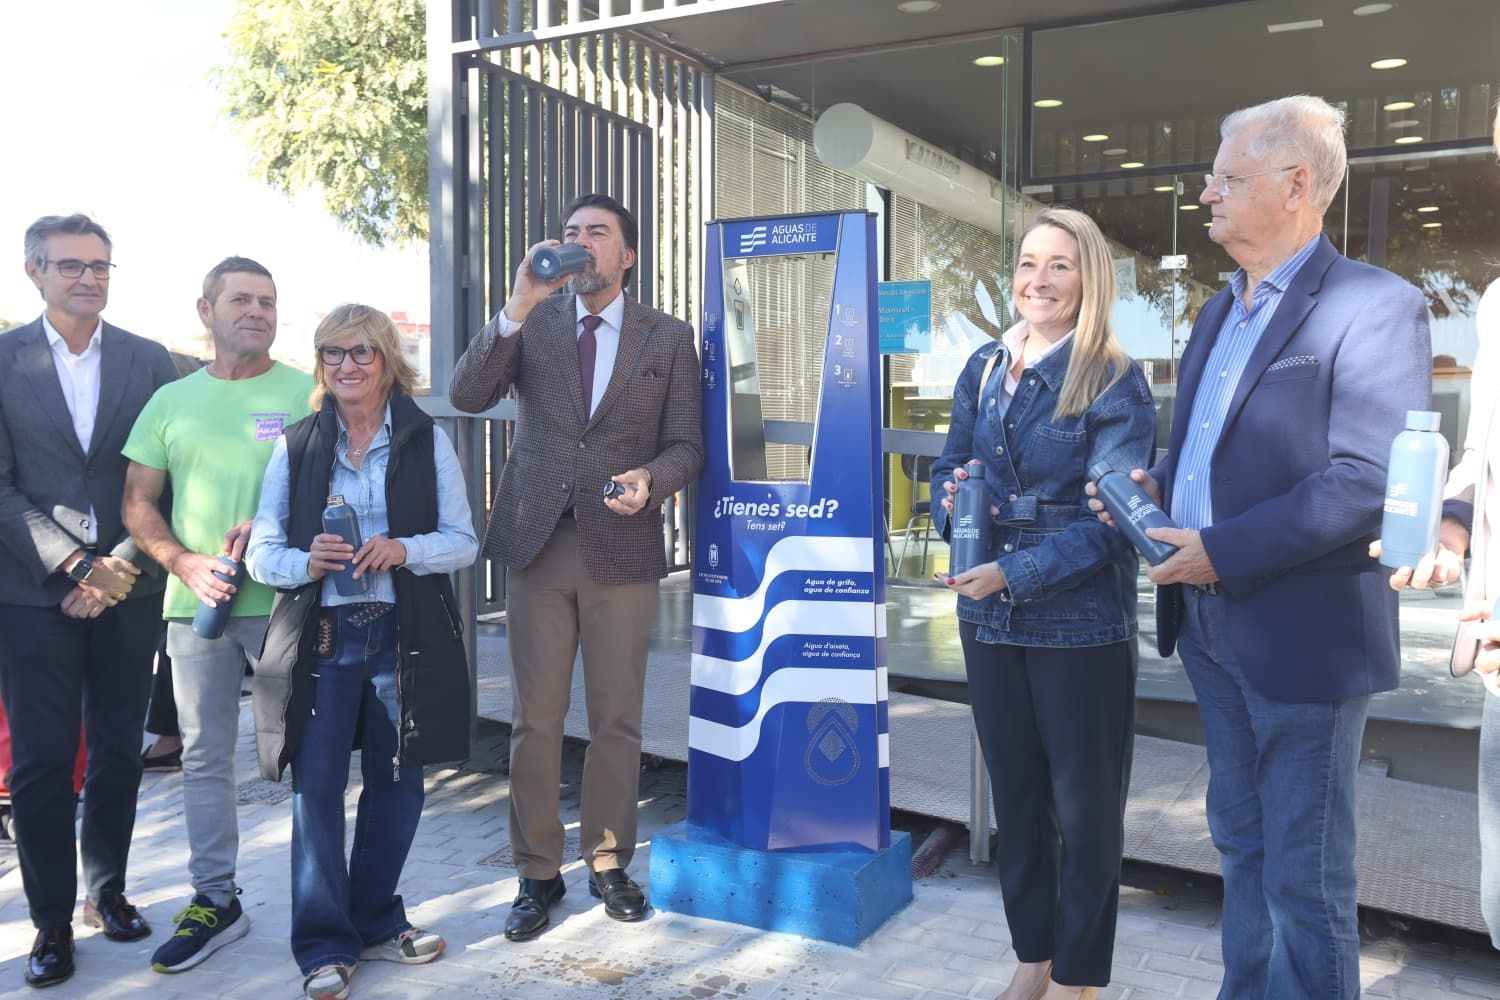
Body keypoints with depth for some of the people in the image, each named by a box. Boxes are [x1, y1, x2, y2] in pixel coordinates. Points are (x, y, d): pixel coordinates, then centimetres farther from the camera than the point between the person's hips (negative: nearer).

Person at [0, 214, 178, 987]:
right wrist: (73, 566, -13)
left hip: (128, 588, 2)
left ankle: (107, 891, 27)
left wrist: (123, 566, -9)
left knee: (118, 751, 11)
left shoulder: (150, 362, 5)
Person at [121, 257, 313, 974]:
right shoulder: (172, 401, 11)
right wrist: (186, 564, -5)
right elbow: (137, 503, 11)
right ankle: (214, 901, 23)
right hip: (195, 604, 4)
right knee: (203, 755, 10)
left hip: (286, 599, -3)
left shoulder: (305, 392, 2)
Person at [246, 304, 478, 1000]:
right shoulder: (296, 445, 6)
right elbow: (261, 553, 4)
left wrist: (404, 549, -18)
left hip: (404, 635, 0)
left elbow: (463, 541, 1)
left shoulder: (427, 441, 4)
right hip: (320, 637, 0)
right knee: (316, 787, -1)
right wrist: (305, 562, -18)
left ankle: (375, 920, 29)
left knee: (396, 783, 9)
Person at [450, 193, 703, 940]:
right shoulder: (533, 324, 6)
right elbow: (467, 395, -8)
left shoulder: (668, 338, 5)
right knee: (535, 719, 6)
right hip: (538, 542, 1)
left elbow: (685, 445, 4)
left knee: (616, 719, 7)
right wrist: (519, 305, -18)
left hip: (622, 547, 0)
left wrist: (651, 478, -18)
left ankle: (608, 861, 25)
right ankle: (537, 873, 20)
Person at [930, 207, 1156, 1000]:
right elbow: (949, 468, 12)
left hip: (1081, 622, -5)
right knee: (1015, 791, 16)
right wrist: (949, 503, -11)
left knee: (1084, 803, 8)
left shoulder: (1115, 383, -9)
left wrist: (1013, 572, -23)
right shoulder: (983, 369, 7)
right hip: (988, 616, 5)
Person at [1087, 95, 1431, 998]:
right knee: (1242, 846, 21)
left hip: (1303, 638, -8)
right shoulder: (1220, 312, 14)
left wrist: (1224, 551, -23)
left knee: (1305, 878, 3)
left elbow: (1369, 480, -22)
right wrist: (1156, 483, 2)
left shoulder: (1375, 306, -14)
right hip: (1214, 628, 8)